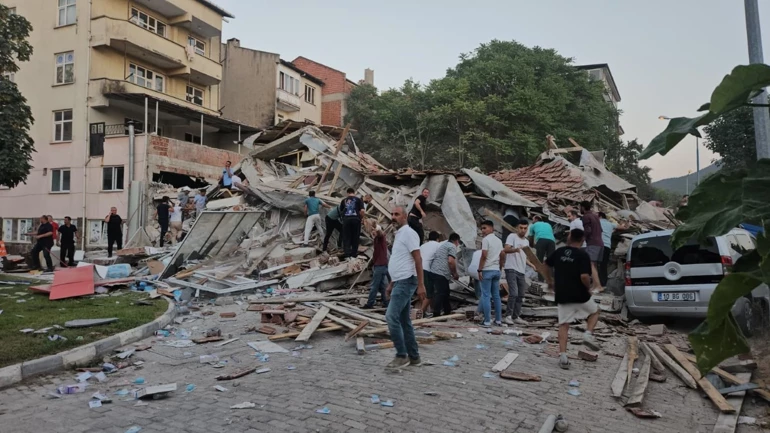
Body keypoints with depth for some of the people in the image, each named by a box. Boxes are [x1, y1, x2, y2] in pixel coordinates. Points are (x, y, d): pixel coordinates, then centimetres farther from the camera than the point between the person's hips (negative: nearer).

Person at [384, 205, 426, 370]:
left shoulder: (408, 233, -11)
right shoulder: (399, 234, 19)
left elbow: (418, 259, -16)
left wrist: (421, 285, -21)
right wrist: (391, 283, 25)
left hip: (406, 281, -10)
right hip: (400, 282, 10)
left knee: (391, 317, -14)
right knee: (404, 320, 11)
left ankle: (401, 356, -7)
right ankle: (414, 357, 17)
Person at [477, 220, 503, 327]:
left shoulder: (486, 239, -10)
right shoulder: (499, 240, 14)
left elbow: (484, 256, -16)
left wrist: (479, 270, -12)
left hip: (487, 270, -7)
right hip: (496, 270, 7)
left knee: (486, 296, -4)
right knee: (496, 296, 12)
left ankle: (487, 321, -5)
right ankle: (498, 320, 15)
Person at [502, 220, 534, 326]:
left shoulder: (526, 241, 19)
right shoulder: (512, 236, -5)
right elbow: (506, 250, -20)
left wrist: (532, 265, 13)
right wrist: (516, 249, -39)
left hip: (521, 271, 8)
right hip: (511, 270, -8)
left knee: (520, 295, 10)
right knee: (514, 293, -16)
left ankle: (516, 317, 19)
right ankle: (508, 315, -5)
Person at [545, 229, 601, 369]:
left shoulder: (559, 252, 4)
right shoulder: (583, 255, -10)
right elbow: (584, 276, -22)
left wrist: (552, 283, 25)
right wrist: (588, 288, -2)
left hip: (562, 296, 3)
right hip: (579, 295, -3)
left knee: (563, 325, 7)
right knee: (594, 312, 25)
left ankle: (563, 356, -1)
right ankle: (588, 334, 5)